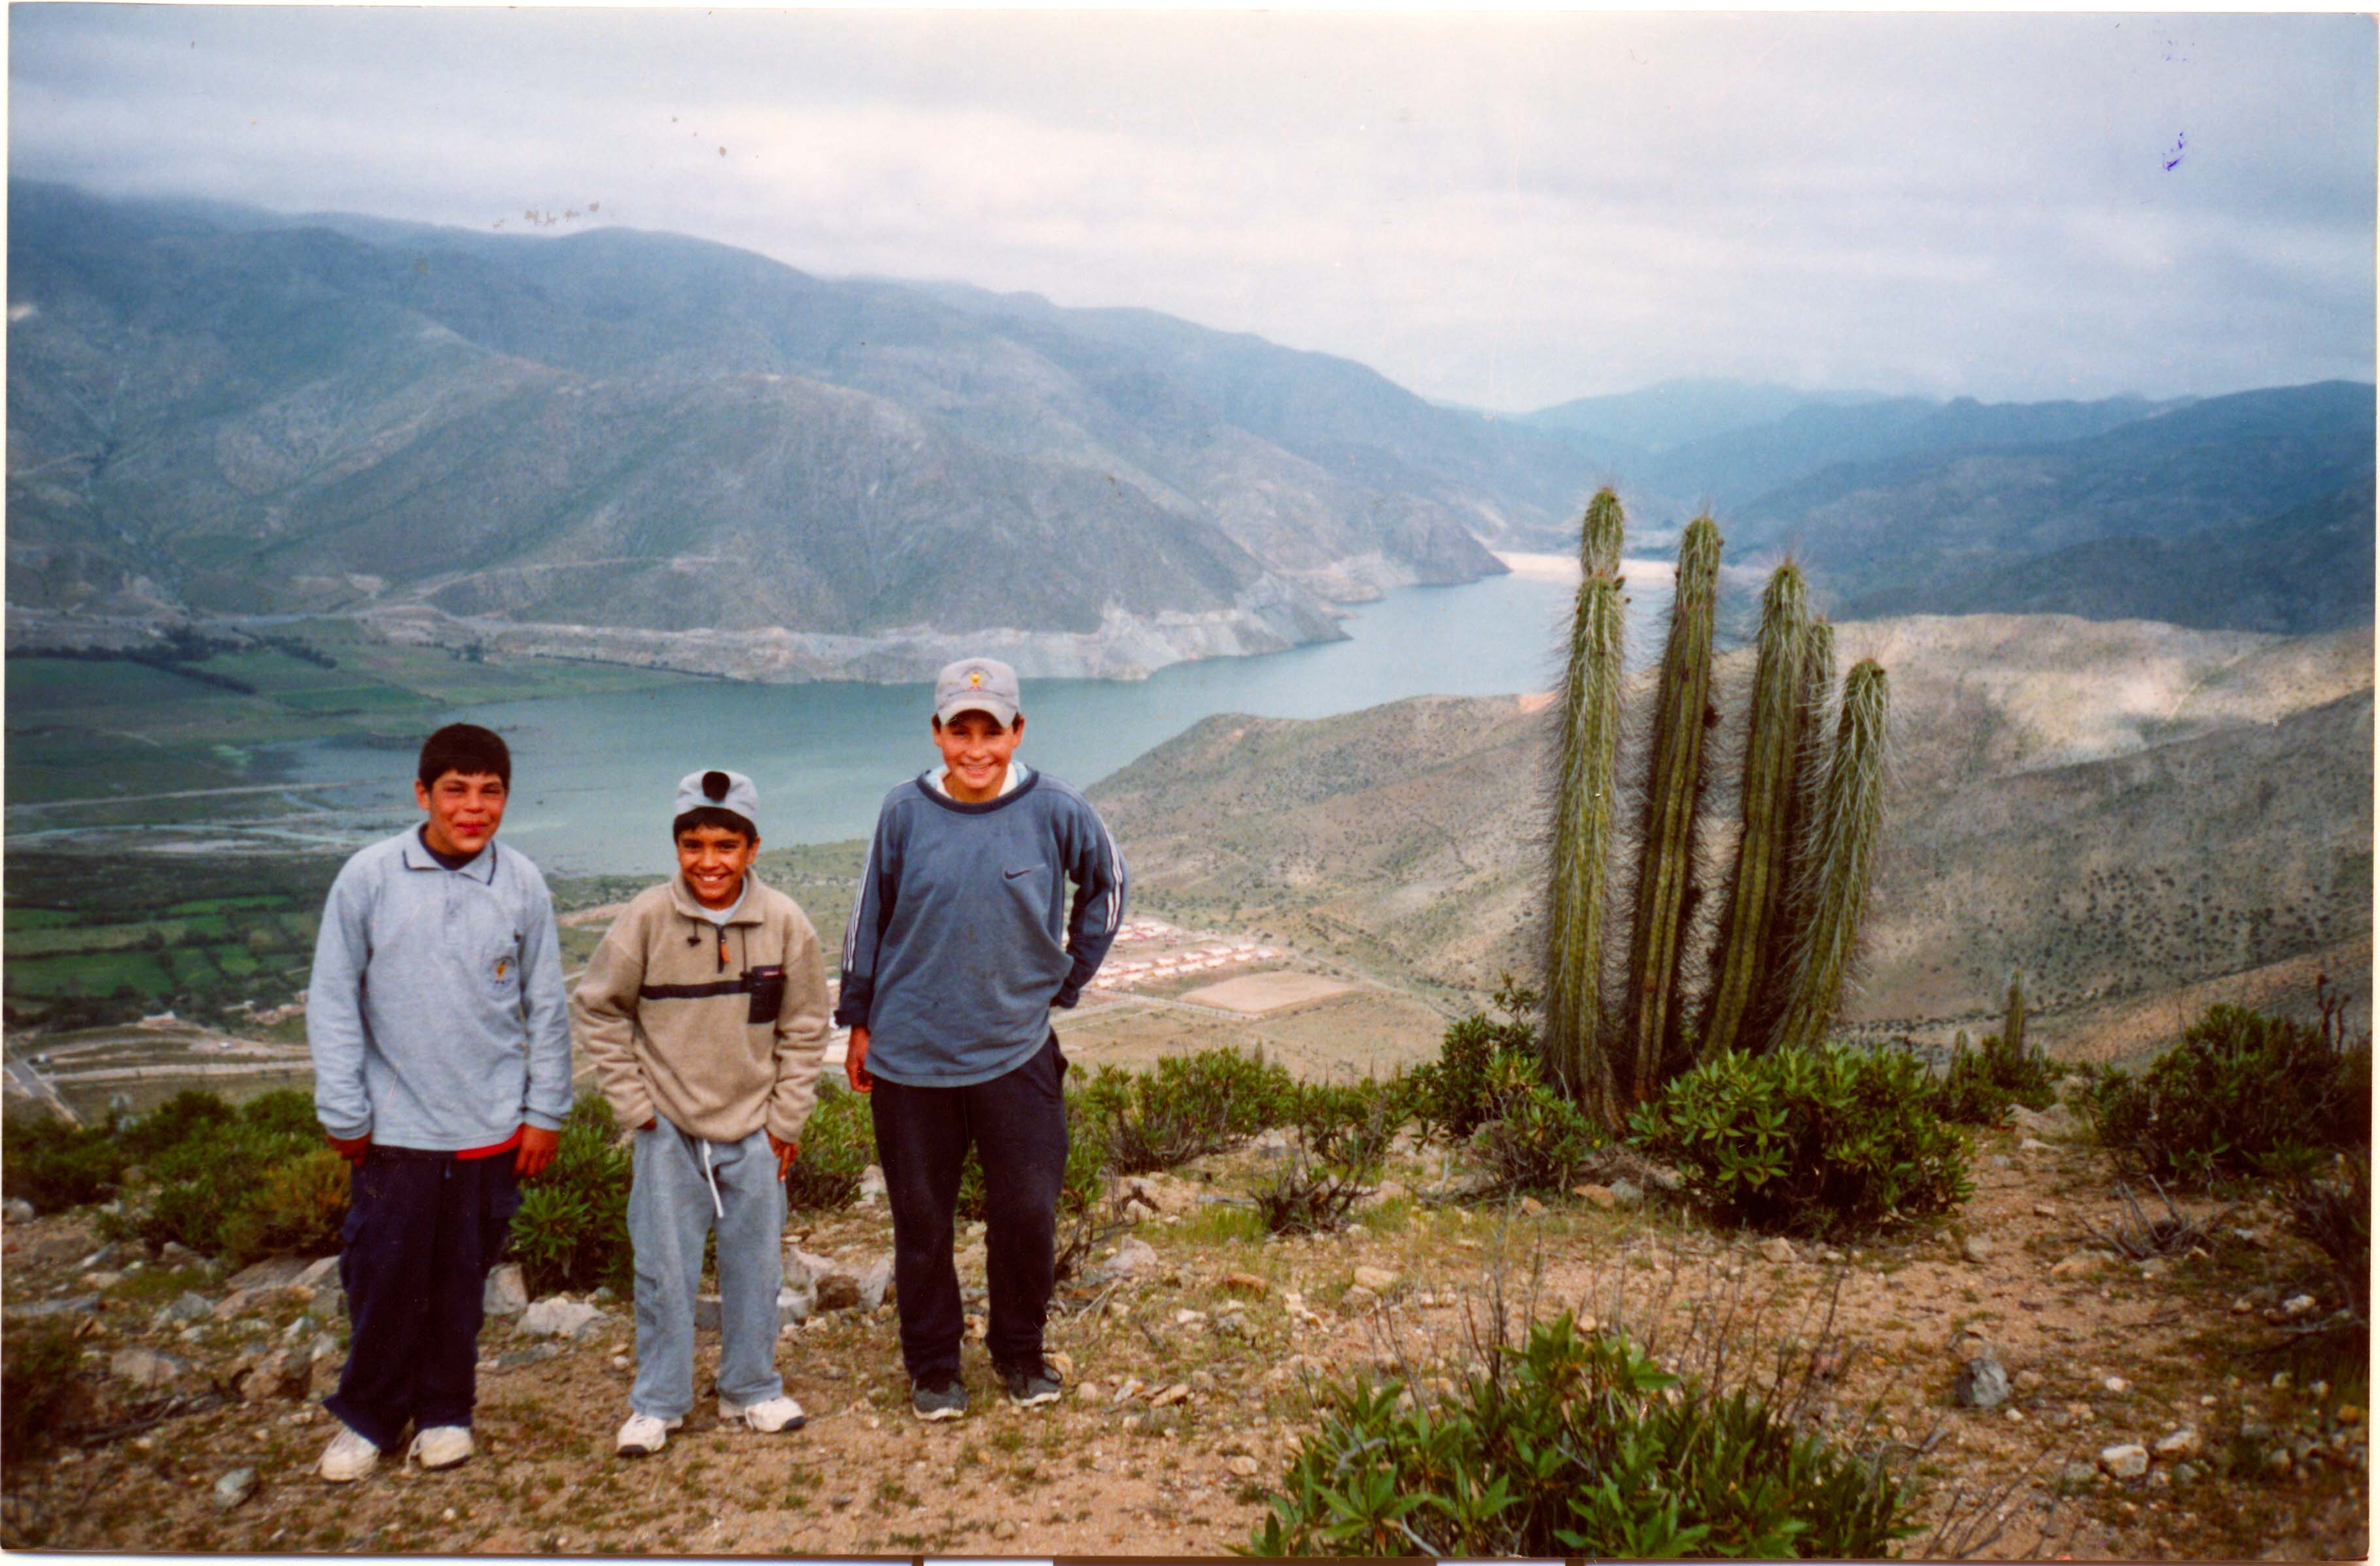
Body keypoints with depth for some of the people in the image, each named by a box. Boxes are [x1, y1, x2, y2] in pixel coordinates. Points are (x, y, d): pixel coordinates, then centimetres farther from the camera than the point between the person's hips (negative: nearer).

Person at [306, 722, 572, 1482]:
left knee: (463, 1283, 12)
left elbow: (545, 1007, 4)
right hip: (394, 1129, -1)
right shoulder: (369, 877, -7)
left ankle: (445, 1412, 29)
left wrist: (545, 1109, 3)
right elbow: (333, 1002, -2)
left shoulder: (523, 885, -3)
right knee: (382, 1281, 6)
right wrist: (344, 1112, -3)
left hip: (491, 1129, 1)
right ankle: (367, 1415, 27)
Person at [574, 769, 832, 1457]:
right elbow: (597, 1010, 1)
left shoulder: (785, 923, -8)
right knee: (664, 1269, 4)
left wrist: (786, 1119, 2)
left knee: (756, 1265, 11)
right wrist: (632, 1102, -2)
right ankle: (657, 1402, 21)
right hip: (668, 1128, -1)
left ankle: (752, 1388, 29)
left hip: (753, 1128, 1)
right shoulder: (647, 918, -11)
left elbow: (804, 1029, 2)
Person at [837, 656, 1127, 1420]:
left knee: (1028, 1213, 2)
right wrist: (858, 1021, 11)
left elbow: (1106, 884, 13)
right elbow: (869, 919, 7)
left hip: (1017, 1050, 0)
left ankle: (1020, 1352, 26)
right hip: (909, 1055, 1)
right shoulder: (905, 811, -4)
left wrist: (1066, 978, 10)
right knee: (921, 1220, 9)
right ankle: (932, 1365, 28)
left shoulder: (1055, 811, -6)